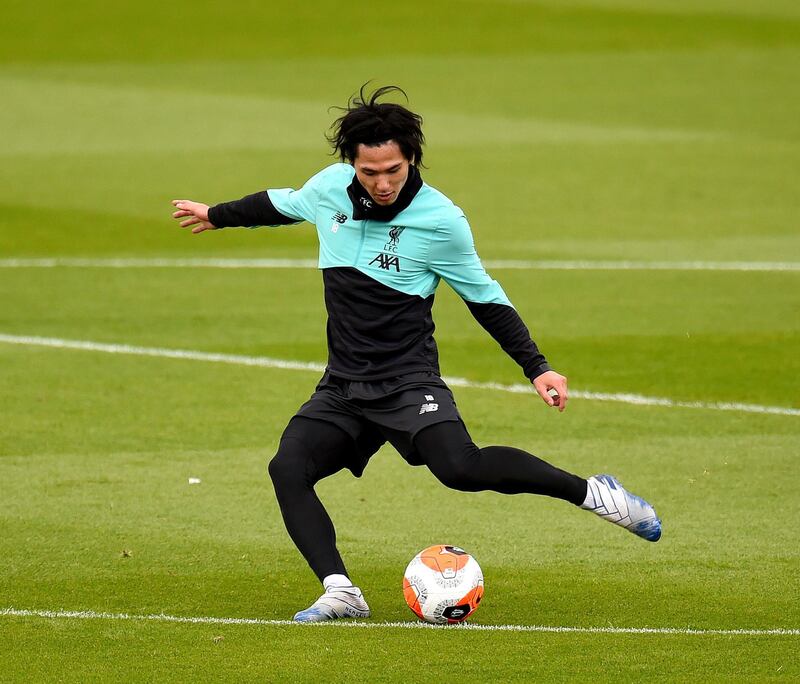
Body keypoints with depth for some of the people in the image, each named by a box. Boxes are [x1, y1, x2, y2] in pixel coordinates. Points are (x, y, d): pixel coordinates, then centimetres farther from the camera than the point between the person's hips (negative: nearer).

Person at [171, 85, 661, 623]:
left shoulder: (442, 221, -12)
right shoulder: (330, 187, 0)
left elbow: (484, 297, 1)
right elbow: (285, 203, 24)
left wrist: (537, 367, -3)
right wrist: (217, 215, 39)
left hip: (408, 381, -5)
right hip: (343, 388, 5)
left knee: (460, 467, -29)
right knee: (288, 468, -20)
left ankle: (592, 493, -13)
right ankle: (340, 593, -22)